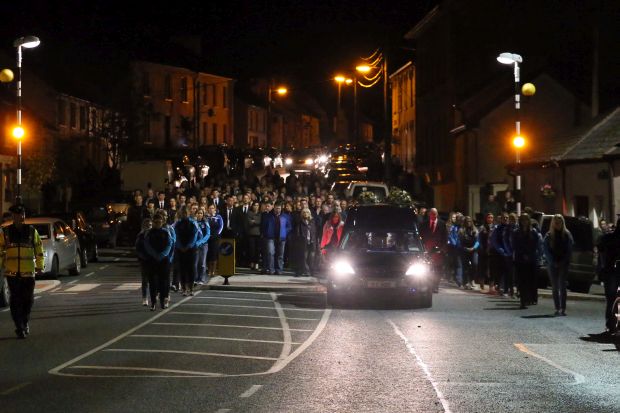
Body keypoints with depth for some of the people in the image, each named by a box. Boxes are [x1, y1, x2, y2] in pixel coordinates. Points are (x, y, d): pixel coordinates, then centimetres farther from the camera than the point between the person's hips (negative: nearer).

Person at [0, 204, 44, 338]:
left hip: (28, 272, 1)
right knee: (15, 299, -2)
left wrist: (39, 266, 6)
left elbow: (39, 249, 8)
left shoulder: (32, 231, 4)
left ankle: (25, 322, 28)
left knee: (28, 299, 4)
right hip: (12, 272, 0)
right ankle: (19, 327, 2)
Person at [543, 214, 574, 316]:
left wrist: (563, 262, -9)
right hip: (552, 264, 2)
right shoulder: (549, 236, 4)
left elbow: (569, 250, 1)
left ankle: (563, 308, -12)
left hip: (563, 264, -2)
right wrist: (553, 262, -8)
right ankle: (557, 308, 8)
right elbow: (546, 251, 2)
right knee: (555, 287, 3)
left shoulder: (567, 235, 2)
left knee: (562, 286, -10)